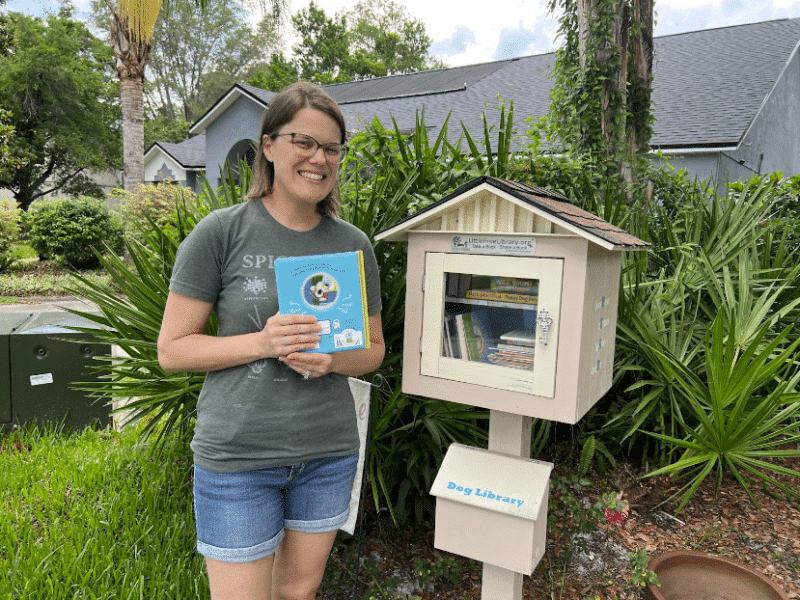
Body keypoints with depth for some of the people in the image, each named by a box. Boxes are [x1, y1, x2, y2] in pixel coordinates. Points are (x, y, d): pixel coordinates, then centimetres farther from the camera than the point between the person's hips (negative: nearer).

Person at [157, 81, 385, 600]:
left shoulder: (353, 244, 3)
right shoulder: (220, 233, -8)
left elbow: (374, 349, 10)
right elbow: (171, 350, -6)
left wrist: (331, 360, -12)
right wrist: (263, 342, -21)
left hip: (329, 451, 4)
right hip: (237, 456, -3)